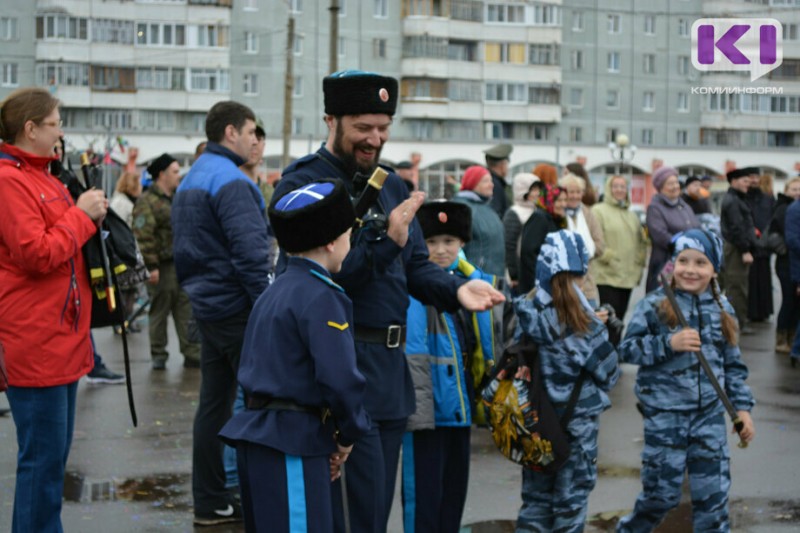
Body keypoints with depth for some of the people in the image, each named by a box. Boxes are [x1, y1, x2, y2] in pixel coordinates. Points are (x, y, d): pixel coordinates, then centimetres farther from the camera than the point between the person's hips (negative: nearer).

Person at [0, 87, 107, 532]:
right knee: (43, 455, -6)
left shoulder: (41, 177, 16)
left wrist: (91, 214, 6)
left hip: (62, 337, 10)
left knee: (55, 453, 15)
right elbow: (36, 254, -20)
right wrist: (81, 214, -11)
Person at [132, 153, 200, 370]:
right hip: (162, 267, -7)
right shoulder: (147, 202, -11)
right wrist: (151, 266, -21)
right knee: (159, 312, 3)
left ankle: (192, 354, 11)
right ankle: (158, 356, 11)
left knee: (187, 312, 8)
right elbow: (143, 236, -17)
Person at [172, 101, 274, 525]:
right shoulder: (230, 181, -17)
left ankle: (210, 502, 14)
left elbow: (184, 249, 21)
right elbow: (250, 251, -24)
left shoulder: (189, 180, 15)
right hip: (238, 309, -9)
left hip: (206, 307, 9)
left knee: (213, 404, 10)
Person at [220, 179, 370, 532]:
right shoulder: (320, 297, -12)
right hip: (292, 444, -10)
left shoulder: (272, 293, 17)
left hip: (257, 434, 10)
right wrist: (349, 434, -3)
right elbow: (340, 377, -21)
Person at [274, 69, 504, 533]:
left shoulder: (392, 187, 14)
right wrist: (385, 241, -28)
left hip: (390, 368, 8)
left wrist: (456, 288, -6)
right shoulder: (301, 185, -9)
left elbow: (416, 268, 14)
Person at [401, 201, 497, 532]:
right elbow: (410, 357, -17)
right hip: (427, 409, -7)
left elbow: (481, 350, 17)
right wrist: (418, 410, -23)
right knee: (424, 493, -1)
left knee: (454, 490, 15)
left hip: (460, 407, 7)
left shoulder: (471, 282, 8)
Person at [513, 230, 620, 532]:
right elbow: (608, 373, -10)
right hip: (576, 421, -3)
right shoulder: (585, 324, -17)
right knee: (571, 499, 10)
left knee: (536, 496, 14)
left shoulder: (526, 314, -8)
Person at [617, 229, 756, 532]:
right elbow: (626, 350, -9)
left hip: (710, 415, 4)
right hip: (665, 415, -4)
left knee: (713, 493, 6)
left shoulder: (722, 310, 7)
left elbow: (733, 365, 13)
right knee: (662, 491, 4)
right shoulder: (654, 306, -7)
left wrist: (742, 406, 7)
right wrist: (668, 344, -21)